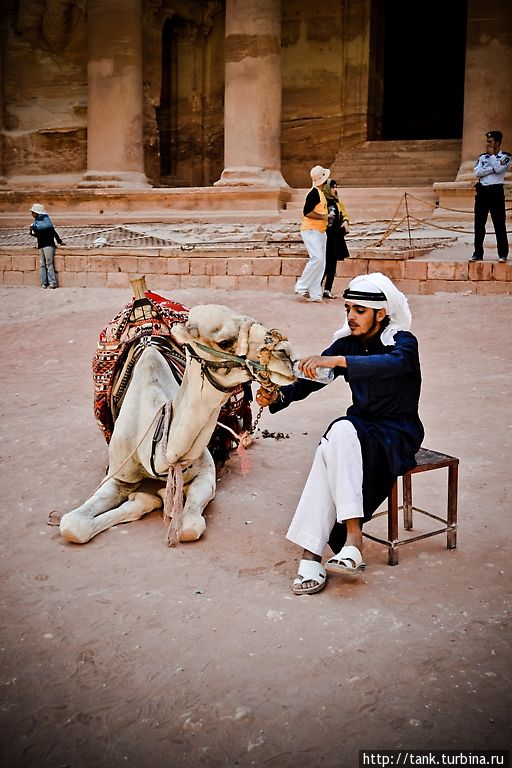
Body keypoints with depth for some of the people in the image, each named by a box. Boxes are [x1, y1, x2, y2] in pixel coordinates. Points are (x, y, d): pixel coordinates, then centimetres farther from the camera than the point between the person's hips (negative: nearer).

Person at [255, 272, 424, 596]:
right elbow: (312, 378, -3)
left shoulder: (403, 341, -10)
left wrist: (337, 360, -47)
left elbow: (393, 363, -35)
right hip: (360, 426, 5)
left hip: (398, 435, -4)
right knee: (331, 449, -30)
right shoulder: (346, 343, 6)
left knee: (341, 433, -34)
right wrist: (279, 396, -23)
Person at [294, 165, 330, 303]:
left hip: (320, 232, 10)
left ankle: (314, 294, 5)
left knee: (321, 263, 5)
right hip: (311, 231, -10)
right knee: (317, 258, -19)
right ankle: (301, 286, -8)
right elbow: (307, 212, -21)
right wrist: (323, 217, -16)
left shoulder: (320, 192, 17)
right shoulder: (314, 192, -14)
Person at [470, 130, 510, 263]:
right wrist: (492, 169, -10)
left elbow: (498, 168, -17)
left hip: (496, 191, -4)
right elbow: (477, 172, -2)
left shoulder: (505, 156, 3)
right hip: (482, 191, 4)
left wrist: (492, 154, -5)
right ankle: (478, 254, 7)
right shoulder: (482, 157, 14)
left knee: (499, 224, -2)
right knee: (479, 224, 2)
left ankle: (503, 254, 2)